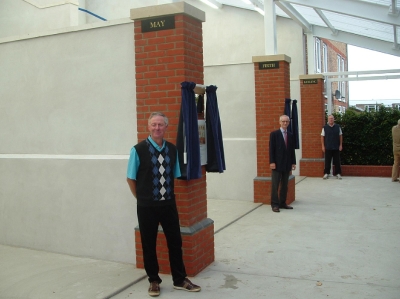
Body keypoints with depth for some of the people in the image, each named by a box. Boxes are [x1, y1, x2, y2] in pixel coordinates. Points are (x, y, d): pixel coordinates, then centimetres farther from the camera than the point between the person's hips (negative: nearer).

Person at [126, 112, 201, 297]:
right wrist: (142, 198, 2)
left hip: (169, 204, 4)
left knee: (175, 242, 12)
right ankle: (154, 281, 30)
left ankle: (179, 280, 28)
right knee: (149, 245, 11)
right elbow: (130, 178, -4)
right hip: (147, 206, -3)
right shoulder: (138, 150, -12)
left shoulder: (172, 150, 1)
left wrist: (168, 195, 9)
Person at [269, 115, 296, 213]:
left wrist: (293, 162, 7)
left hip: (287, 164, 5)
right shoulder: (274, 134, -3)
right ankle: (275, 204, 3)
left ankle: (282, 203, 18)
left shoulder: (290, 135, 11)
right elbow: (271, 149, -7)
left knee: (284, 185, 9)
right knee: (275, 185, -2)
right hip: (277, 164, -5)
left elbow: (292, 150, 12)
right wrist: (272, 162, -13)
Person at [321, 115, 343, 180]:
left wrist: (340, 145, 2)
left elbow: (340, 136, 8)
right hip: (328, 148, -1)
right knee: (327, 161, 3)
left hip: (336, 148, 1)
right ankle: (326, 173, 11)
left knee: (337, 161, 4)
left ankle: (338, 173, 12)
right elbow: (322, 137, 3)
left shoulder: (338, 127, 4)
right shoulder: (325, 127, 1)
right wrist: (323, 146, -2)